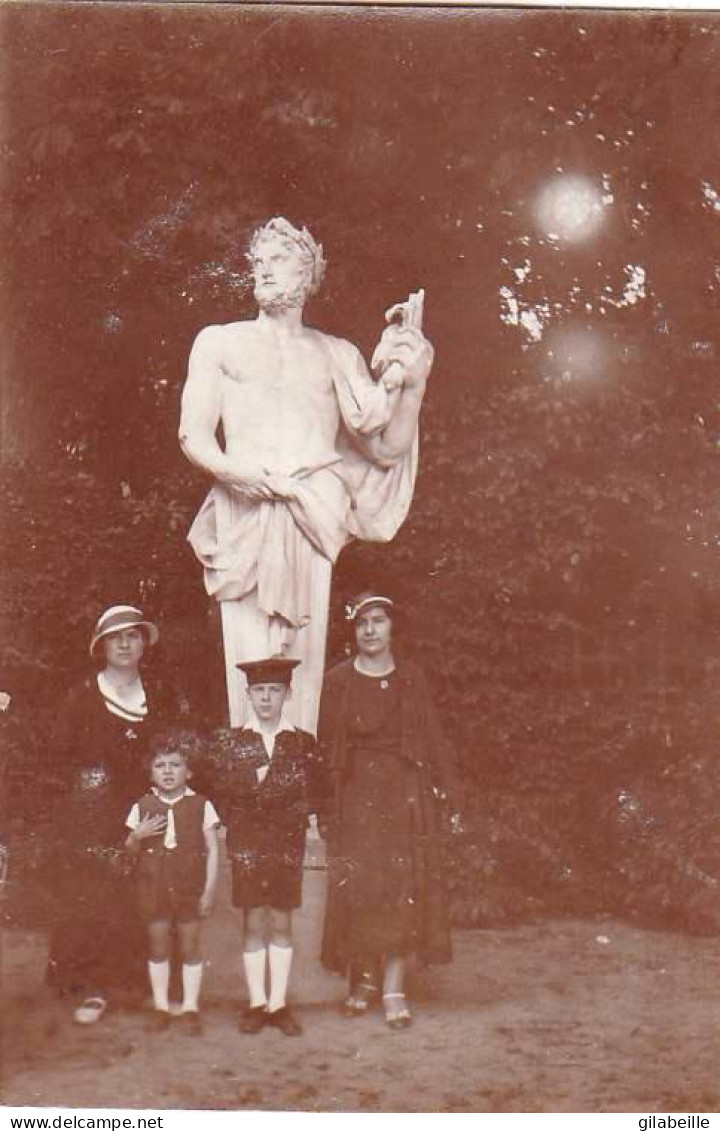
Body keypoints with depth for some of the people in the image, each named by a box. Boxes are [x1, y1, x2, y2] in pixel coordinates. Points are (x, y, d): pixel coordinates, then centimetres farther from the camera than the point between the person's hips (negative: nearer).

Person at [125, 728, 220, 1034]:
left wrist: (209, 889, -8)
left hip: (190, 887, -2)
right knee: (158, 947, 10)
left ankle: (190, 1007, 17)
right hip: (154, 887, 2)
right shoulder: (142, 807, 1)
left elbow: (212, 850, -4)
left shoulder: (201, 806, -5)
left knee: (190, 947, 6)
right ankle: (161, 1006, 22)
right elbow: (131, 851, 9)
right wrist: (138, 835, -13)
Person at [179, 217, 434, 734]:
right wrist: (230, 469, -13)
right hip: (246, 511, 0)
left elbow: (386, 449, 13)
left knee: (303, 662, -12)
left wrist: (414, 384, -3)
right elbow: (193, 434, 8)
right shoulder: (219, 342, 19)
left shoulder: (338, 354, 21)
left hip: (314, 515, 1)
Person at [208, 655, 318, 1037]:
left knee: (281, 923, 4)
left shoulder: (303, 743, 3)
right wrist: (262, 777, -10)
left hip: (287, 844, 0)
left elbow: (308, 797, 1)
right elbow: (221, 792, -2)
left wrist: (257, 786, -7)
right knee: (254, 923, 3)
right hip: (246, 844, 0)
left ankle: (279, 1004, 9)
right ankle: (257, 1003, 10)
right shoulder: (230, 741, 4)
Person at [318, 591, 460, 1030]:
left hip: (406, 793, 1)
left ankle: (394, 987, 1)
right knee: (356, 887, 0)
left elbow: (434, 738, 5)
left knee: (403, 887, -3)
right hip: (356, 793, 0)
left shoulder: (412, 679, 6)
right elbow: (327, 747, 1)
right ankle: (363, 978, 13)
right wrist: (327, 806, -4)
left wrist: (448, 794, -1)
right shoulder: (338, 681, 3)